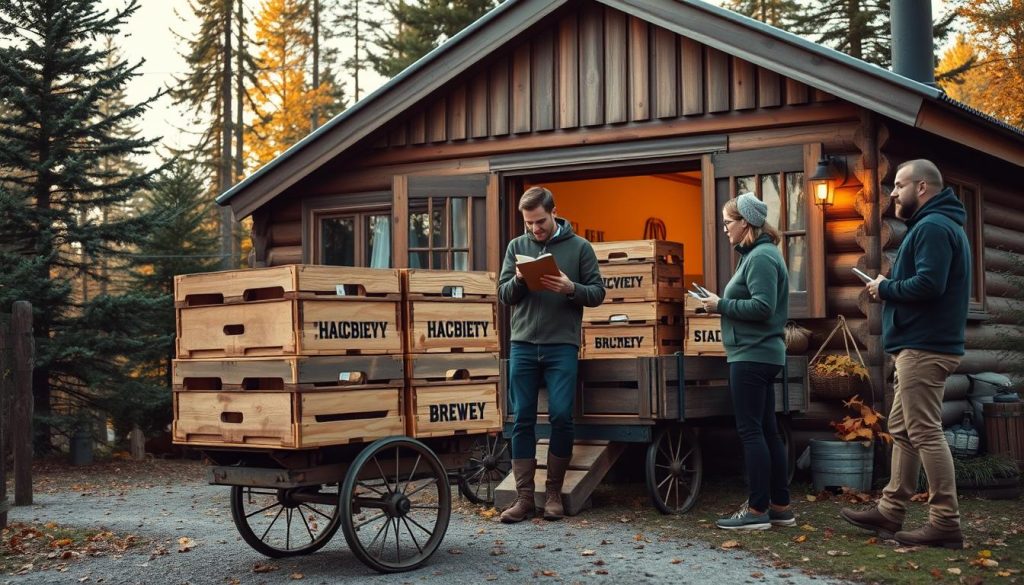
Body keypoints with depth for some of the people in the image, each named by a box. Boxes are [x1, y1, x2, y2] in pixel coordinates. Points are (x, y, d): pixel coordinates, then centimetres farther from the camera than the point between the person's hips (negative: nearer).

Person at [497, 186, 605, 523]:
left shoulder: (579, 247, 3)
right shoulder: (517, 246, 9)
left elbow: (598, 293, 2)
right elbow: (503, 295, 8)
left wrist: (571, 288, -17)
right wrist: (518, 281, -13)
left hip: (562, 345, -2)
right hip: (523, 344, 2)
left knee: (561, 416, -5)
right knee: (522, 419, 2)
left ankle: (554, 492, 10)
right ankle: (524, 497, 7)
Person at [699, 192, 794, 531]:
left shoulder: (761, 257, -15)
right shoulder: (755, 254, 17)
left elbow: (762, 307, -23)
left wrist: (722, 305, -14)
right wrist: (723, 304, 7)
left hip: (753, 356, -11)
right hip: (760, 354, 11)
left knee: (751, 430, -7)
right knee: (767, 430, 12)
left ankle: (757, 510, -3)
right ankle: (780, 507, 17)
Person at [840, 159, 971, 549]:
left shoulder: (933, 227, -14)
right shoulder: (940, 225, 21)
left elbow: (928, 283, -26)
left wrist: (885, 289, -11)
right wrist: (889, 290, 7)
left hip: (923, 347, -11)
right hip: (923, 344, 11)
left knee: (925, 433, -9)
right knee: (902, 430, 14)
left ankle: (945, 523, -6)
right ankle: (890, 512, 20)